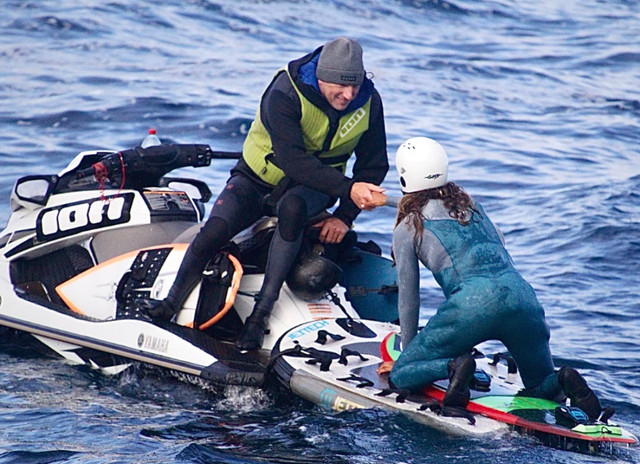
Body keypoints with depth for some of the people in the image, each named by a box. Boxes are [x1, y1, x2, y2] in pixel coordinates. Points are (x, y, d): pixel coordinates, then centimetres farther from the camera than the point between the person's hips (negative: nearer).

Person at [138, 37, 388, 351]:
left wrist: (344, 216, -13)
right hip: (259, 178, -1)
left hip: (315, 185, 1)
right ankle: (170, 307, -3)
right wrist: (348, 188, -42)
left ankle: (260, 314, -32)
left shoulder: (369, 102, -12)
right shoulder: (285, 93, -25)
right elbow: (291, 159, -34)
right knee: (214, 231, -26)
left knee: (292, 208, -36)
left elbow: (374, 166, -2)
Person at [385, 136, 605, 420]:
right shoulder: (471, 204, 27)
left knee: (398, 377, 9)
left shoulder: (407, 228, 14)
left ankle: (454, 367, -19)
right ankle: (565, 383, -11)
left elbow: (408, 297, 19)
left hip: (472, 305, -5)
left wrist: (408, 349, 33)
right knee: (543, 387, 23)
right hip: (522, 294, 5)